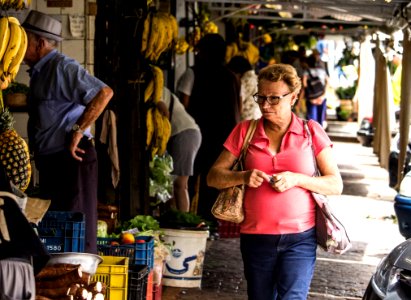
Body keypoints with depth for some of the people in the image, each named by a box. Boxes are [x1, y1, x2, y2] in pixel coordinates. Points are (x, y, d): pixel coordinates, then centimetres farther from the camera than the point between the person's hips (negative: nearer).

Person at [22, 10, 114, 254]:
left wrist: (78, 131, -22)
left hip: (72, 159, -10)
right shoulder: (39, 72, 16)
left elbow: (104, 93, -23)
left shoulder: (63, 67, -13)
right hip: (50, 161, 10)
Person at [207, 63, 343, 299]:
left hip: (300, 238, -2)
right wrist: (243, 177, -14)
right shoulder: (245, 131, 6)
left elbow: (336, 185, 0)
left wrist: (296, 179, -15)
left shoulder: (311, 132, 2)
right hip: (256, 237, 2)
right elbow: (213, 177, 5)